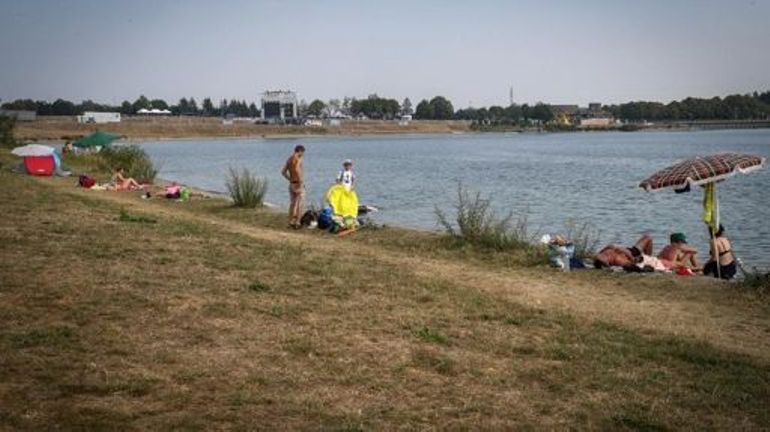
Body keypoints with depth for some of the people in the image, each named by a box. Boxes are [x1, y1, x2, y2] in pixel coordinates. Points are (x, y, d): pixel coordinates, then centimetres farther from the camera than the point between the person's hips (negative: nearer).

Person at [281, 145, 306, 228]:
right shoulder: (298, 159, -14)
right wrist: (300, 180, -24)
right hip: (298, 184, -8)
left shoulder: (289, 159, 12)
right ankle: (297, 222, 1)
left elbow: (283, 172, 15)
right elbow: (297, 170, -32)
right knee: (299, 204, -1)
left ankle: (291, 222, 18)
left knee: (292, 203, 15)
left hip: (291, 183, 8)